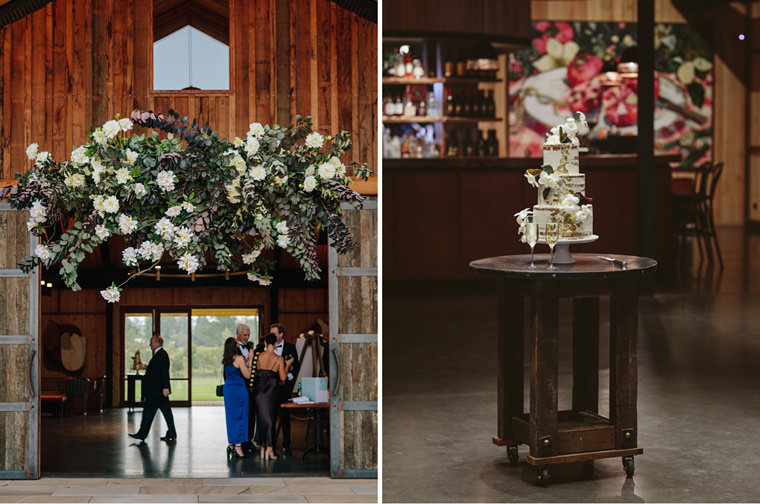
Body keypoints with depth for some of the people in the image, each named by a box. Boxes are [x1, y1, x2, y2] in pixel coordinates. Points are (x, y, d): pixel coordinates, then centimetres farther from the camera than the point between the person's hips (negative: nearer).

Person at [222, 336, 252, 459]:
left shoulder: (225, 360, 6)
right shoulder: (239, 358, -14)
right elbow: (247, 375, -9)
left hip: (228, 388, 7)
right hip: (239, 388, -6)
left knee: (231, 417, 14)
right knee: (240, 417, 0)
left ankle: (231, 443, 19)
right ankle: (238, 446, 0)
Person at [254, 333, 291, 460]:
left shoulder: (259, 356, 0)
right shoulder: (279, 359, -7)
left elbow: (256, 372, 5)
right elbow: (283, 378, -4)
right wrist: (288, 364, 6)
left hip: (259, 388, 2)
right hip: (272, 389, -2)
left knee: (261, 417, 12)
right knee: (270, 417, 3)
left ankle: (262, 448, 16)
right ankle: (269, 449, -4)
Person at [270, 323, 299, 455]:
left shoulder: (290, 347, 3)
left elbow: (296, 366, 3)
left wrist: (287, 377, -10)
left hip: (284, 386, -2)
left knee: (285, 416, 3)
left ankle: (286, 445, 8)